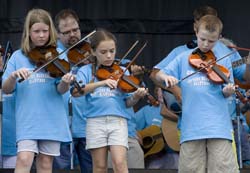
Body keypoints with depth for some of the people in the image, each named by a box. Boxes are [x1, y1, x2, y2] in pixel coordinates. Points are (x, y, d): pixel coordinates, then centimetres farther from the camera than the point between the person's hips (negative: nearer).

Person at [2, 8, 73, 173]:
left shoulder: (57, 55, 5)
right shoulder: (18, 57, 5)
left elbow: (60, 90, -3)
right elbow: (6, 89, 2)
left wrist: (65, 82, -25)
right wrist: (13, 75, -18)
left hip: (52, 118, 1)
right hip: (28, 119, -1)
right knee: (24, 159, -16)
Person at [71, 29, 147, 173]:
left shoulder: (121, 72, 11)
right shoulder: (86, 71, 7)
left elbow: (127, 103, 9)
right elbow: (76, 92, -11)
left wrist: (136, 96, -14)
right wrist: (101, 83, -20)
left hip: (118, 121, 0)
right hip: (96, 121, 0)